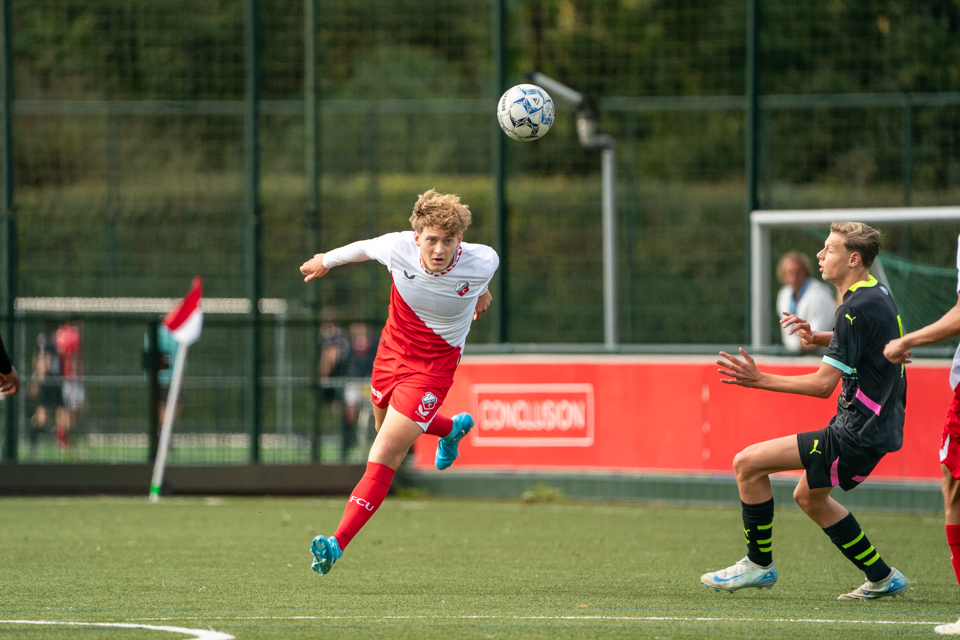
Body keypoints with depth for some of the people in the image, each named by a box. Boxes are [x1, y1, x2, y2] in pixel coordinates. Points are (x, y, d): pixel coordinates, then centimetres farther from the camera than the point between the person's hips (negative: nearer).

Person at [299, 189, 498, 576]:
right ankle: (452, 428, 60)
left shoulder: (481, 262, -26)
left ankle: (337, 544, -18)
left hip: (433, 367, -4)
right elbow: (366, 248, 2)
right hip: (392, 351, 4)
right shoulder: (398, 247, -23)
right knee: (386, 425, 30)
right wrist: (327, 260, 20)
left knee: (384, 457, -15)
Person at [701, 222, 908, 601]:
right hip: (877, 426, 10)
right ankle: (882, 579, 30)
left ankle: (759, 564, 3)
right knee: (809, 497, 28)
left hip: (858, 435, -10)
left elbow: (823, 385, -22)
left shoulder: (857, 309, -20)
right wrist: (817, 338, 14)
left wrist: (760, 380, -17)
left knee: (747, 464, -10)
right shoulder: (877, 295, 10)